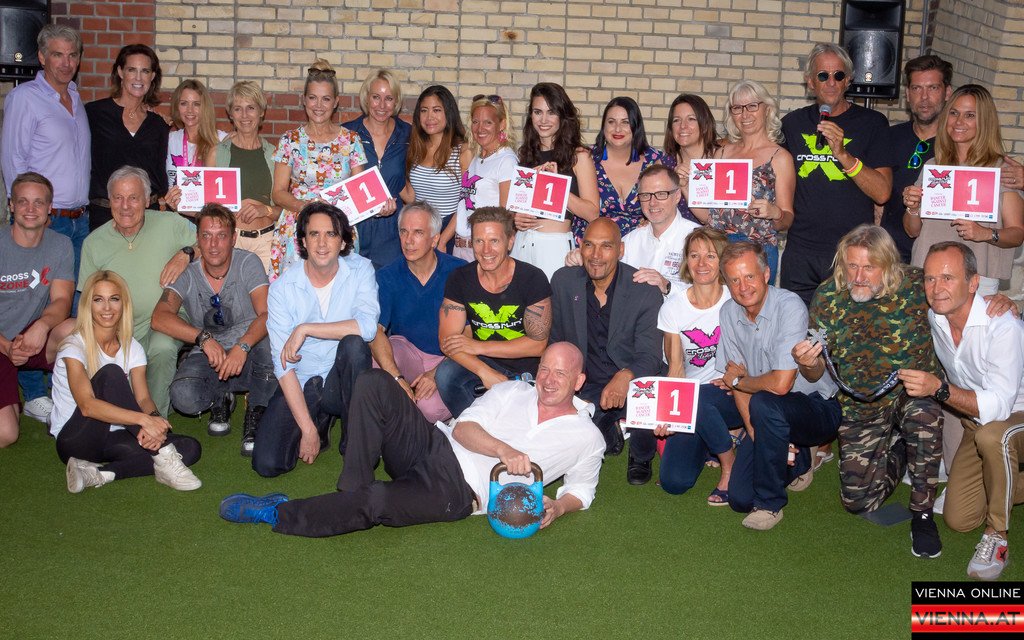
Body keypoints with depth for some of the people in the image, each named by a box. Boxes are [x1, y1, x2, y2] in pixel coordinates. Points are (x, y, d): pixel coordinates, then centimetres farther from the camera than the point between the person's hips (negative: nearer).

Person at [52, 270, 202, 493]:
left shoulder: (132, 349, 7)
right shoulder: (74, 347, -11)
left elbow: (143, 398, -6)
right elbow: (87, 405, -26)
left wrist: (154, 419, -31)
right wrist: (144, 419, -37)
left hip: (112, 440, 6)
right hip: (76, 440, -5)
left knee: (190, 449, -16)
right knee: (111, 373, -29)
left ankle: (101, 473, -27)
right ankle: (163, 456, -30)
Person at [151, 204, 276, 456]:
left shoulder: (248, 263, -6)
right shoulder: (186, 275, -3)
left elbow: (267, 315, -19)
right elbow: (159, 318, -20)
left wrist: (242, 346, -39)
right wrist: (204, 338, -35)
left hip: (248, 358, -1)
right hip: (207, 359, 1)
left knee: (266, 332, -35)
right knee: (183, 397, -31)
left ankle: (257, 411, -14)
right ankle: (220, 400, 7)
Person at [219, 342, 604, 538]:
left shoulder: (586, 438, 10)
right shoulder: (513, 392, 15)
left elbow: (581, 491, 16)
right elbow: (464, 428, 4)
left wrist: (558, 507, -9)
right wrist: (502, 449, -17)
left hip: (457, 492, -4)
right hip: (434, 446, 4)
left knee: (377, 503, -34)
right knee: (374, 384, -19)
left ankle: (275, 514, -17)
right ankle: (353, 491, -19)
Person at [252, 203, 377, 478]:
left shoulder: (360, 270, -6)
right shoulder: (283, 287, -8)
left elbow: (367, 326, -24)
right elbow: (283, 364, -12)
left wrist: (305, 329, -23)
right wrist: (308, 429, -18)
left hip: (342, 381, 0)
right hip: (301, 385, 0)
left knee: (353, 344, -32)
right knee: (267, 463, -19)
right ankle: (320, 422, 13)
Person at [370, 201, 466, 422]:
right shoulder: (387, 277, -3)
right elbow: (375, 329, -16)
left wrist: (437, 372, -22)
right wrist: (396, 377, -33)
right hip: (406, 353, 2)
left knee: (430, 408, -31)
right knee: (375, 352, -31)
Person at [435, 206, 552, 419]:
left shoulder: (532, 279, -11)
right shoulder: (459, 279, -3)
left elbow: (538, 344, -11)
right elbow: (447, 340, -9)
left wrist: (478, 346, -14)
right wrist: (485, 372, -26)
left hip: (527, 369, -2)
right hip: (481, 362, 3)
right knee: (446, 374, -28)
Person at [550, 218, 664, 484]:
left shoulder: (645, 292, -12)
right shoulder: (563, 281, -1)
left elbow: (650, 356, -16)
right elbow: (557, 340, 10)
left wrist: (626, 375, -39)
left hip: (630, 386, -3)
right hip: (585, 387, 3)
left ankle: (641, 456, 0)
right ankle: (609, 434, 15)